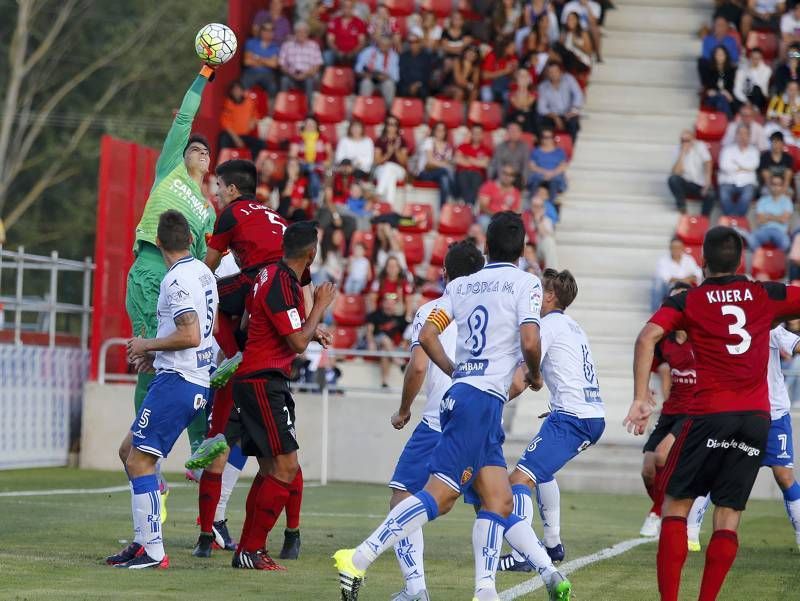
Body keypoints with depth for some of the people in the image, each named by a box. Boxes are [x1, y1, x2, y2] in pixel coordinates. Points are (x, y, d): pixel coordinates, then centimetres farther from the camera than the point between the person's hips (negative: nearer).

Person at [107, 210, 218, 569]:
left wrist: (148, 345, -9)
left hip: (176, 382, -10)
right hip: (199, 381, 10)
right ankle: (144, 538, 17)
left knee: (139, 460, -9)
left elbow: (191, 336, -24)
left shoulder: (176, 279, -16)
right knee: (129, 451, 16)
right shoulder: (204, 273, 13)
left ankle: (152, 551, -11)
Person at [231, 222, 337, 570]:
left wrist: (312, 331, 21)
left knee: (270, 468, 13)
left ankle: (247, 550, 16)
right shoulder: (282, 285, -18)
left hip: (253, 381, 10)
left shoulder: (272, 274, 12)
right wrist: (320, 306, -6)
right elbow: (298, 343, -17)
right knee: (286, 467, -12)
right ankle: (252, 550, -11)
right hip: (263, 382, -10)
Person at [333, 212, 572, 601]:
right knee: (439, 496, -14)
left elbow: (427, 336, 8)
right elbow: (530, 342, -13)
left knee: (499, 502, 8)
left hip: (460, 394, 7)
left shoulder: (461, 285, 15)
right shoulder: (524, 283, -1)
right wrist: (534, 375, 8)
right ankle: (358, 560, -23)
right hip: (483, 401, -7)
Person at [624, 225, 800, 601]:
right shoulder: (766, 295, 9)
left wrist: (640, 399, -11)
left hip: (709, 415, -2)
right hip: (757, 417, 2)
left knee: (675, 505, 7)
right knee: (728, 515, 6)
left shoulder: (686, 302, 4)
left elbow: (647, 337, -10)